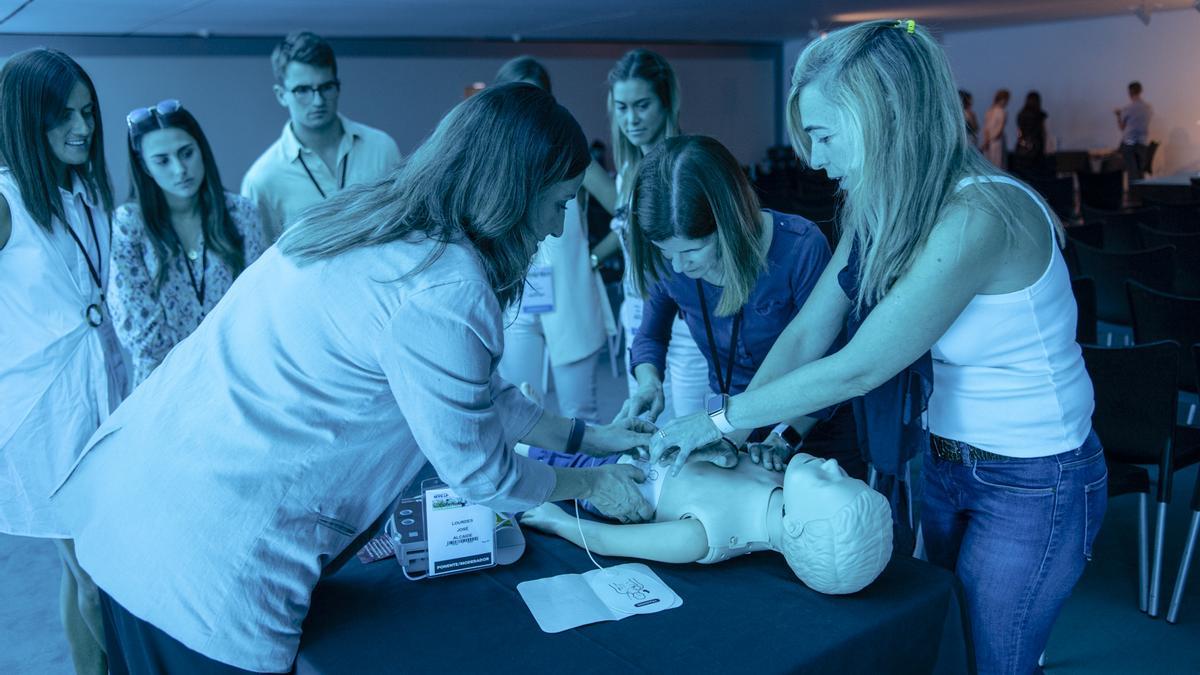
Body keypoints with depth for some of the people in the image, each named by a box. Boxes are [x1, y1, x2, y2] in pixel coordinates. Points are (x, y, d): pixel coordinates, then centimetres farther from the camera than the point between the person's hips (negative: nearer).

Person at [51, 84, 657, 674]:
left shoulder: (375, 213, 5)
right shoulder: (442, 288, -23)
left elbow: (467, 386, 15)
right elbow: (477, 472, -10)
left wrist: (582, 436, 20)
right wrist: (588, 483, 7)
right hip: (200, 558, -9)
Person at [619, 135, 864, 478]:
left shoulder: (800, 248, -30)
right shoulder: (666, 260, -17)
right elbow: (650, 336, 3)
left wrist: (784, 438, -30)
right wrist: (649, 384, -17)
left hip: (813, 427, -3)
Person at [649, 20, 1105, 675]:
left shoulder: (977, 216, -30)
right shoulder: (880, 213, -3)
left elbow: (855, 370, -28)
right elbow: (807, 334, -4)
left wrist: (720, 419, -20)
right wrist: (731, 430, -11)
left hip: (1031, 486, -7)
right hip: (944, 464, 8)